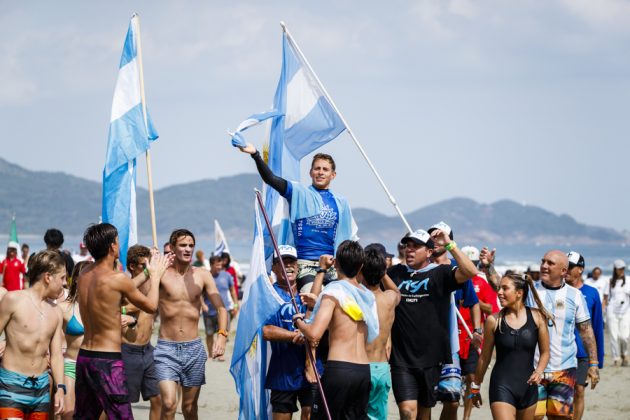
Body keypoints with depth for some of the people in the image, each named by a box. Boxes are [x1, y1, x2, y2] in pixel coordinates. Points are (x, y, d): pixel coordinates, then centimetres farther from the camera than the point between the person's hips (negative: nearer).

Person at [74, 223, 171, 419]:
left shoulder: (84, 275, 6)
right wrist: (155, 275, 14)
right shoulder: (116, 278, -16)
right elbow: (151, 306, -1)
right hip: (108, 361, -8)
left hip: (84, 357, 8)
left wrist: (147, 272, 30)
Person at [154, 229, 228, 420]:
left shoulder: (202, 275, 3)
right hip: (166, 348, -3)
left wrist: (222, 335, -17)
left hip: (194, 348, 3)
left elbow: (221, 307, -2)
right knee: (168, 403, -18)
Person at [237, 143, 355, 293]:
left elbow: (347, 238, 20)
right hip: (305, 263, -4)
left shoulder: (340, 202, 15)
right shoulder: (299, 193, 5)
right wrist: (255, 155, -24)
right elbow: (270, 179, -9)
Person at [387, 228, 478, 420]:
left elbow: (470, 272, -17)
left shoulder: (440, 274, 0)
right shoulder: (395, 273, 7)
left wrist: (449, 245, -21)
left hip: (431, 357, 0)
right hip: (401, 358, 0)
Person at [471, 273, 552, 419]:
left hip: (528, 386, 3)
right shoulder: (494, 321, -3)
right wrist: (475, 386, 14)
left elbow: (545, 352, 7)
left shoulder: (537, 317, -1)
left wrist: (539, 371, -11)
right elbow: (485, 357, 7)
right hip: (502, 386, -3)